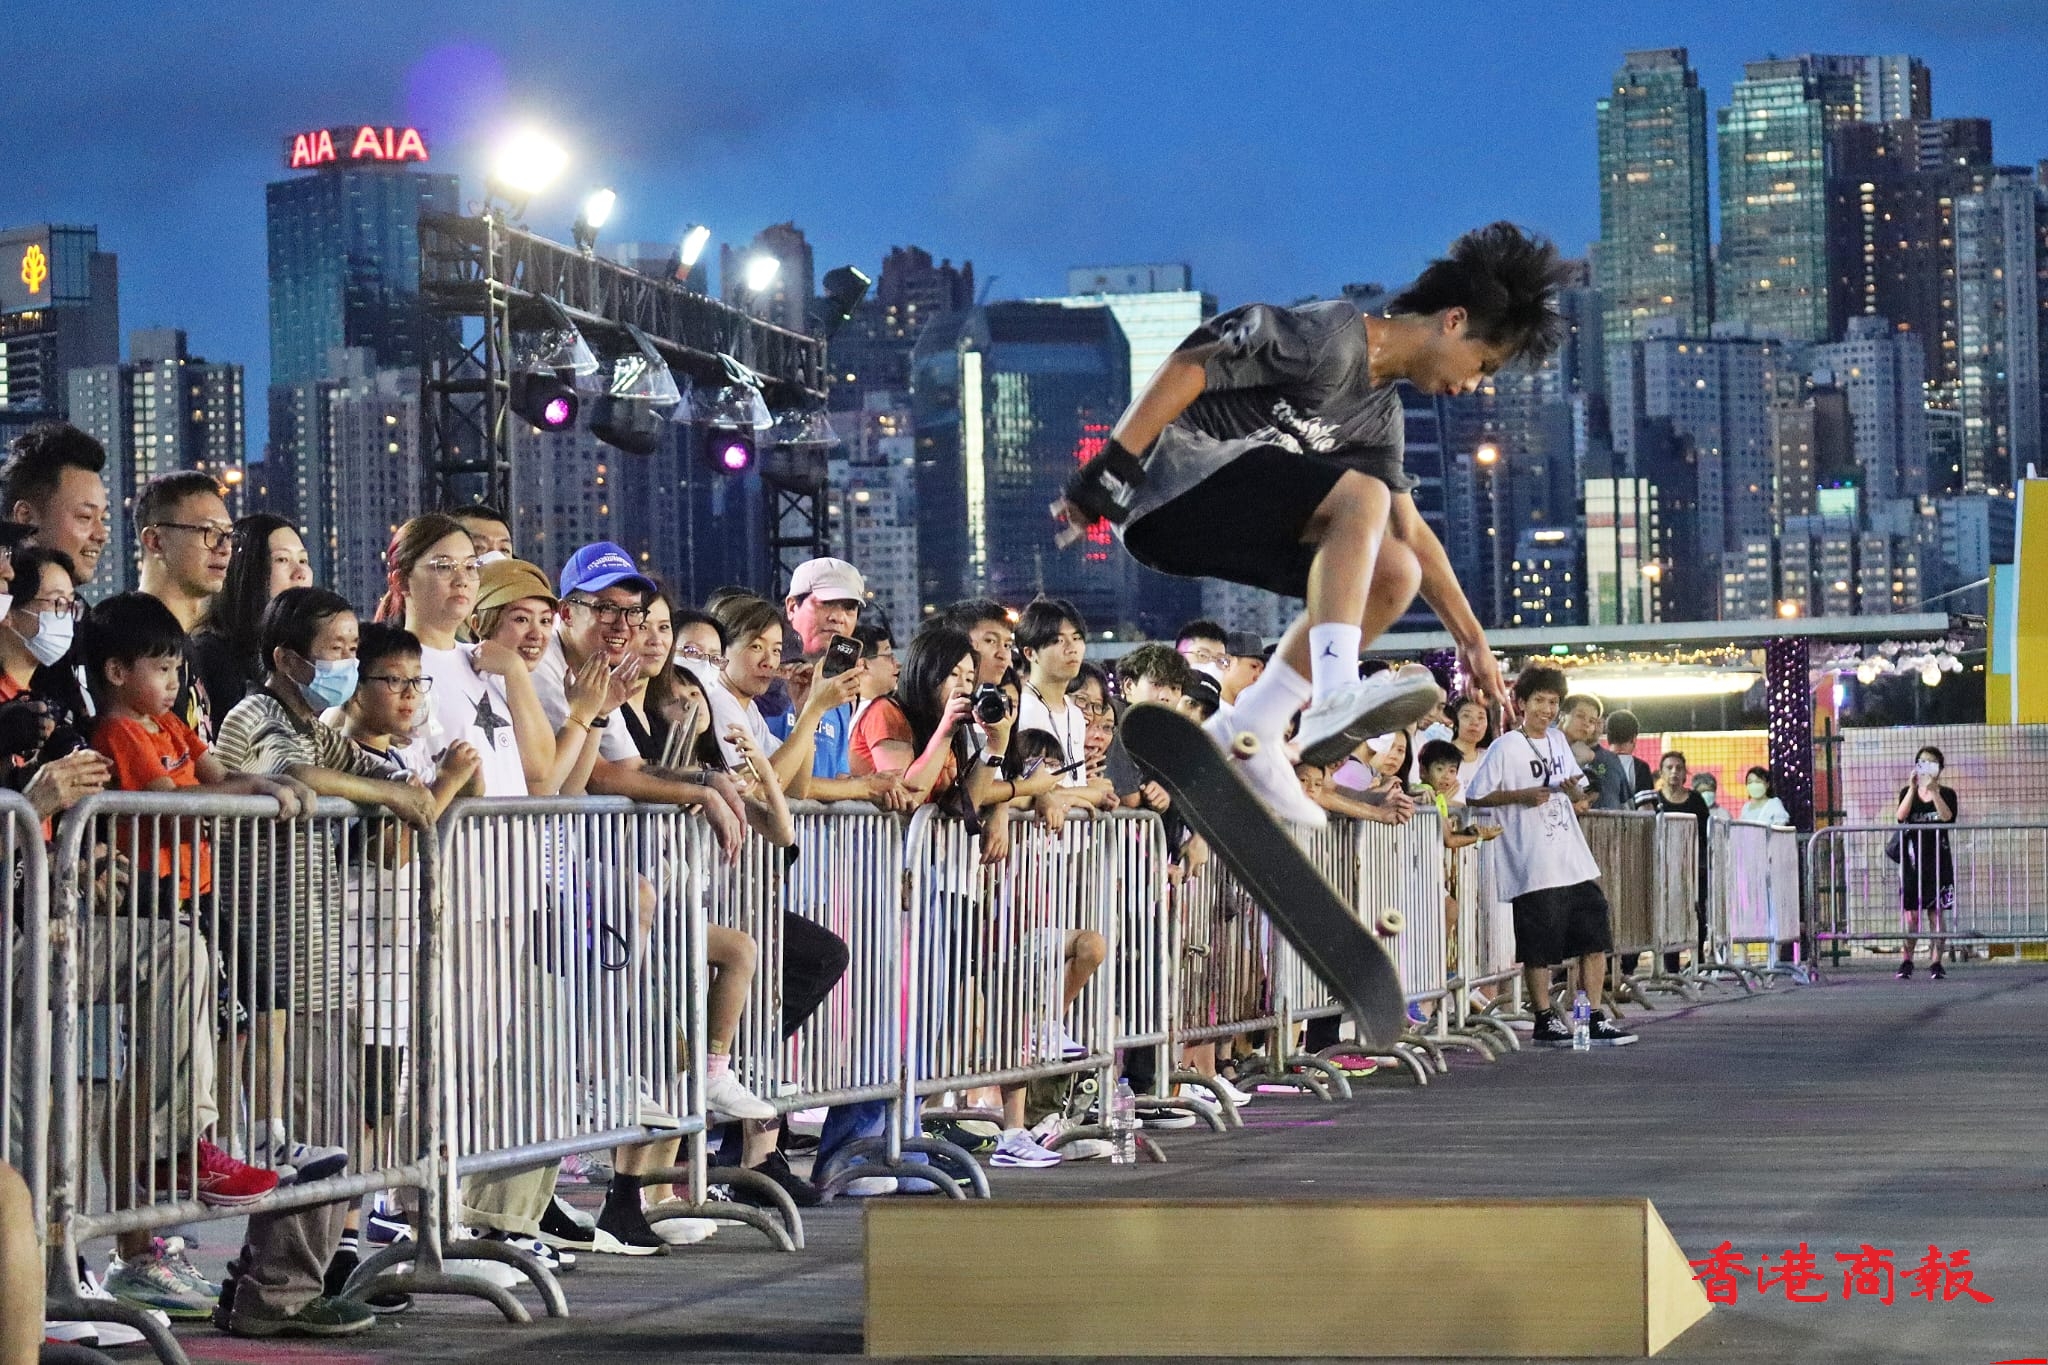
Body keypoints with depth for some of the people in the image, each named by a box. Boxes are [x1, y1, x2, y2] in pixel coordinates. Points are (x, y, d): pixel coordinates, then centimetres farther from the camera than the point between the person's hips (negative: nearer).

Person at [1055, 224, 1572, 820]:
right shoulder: (1334, 337, -11)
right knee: (1361, 496, -23)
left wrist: (1472, 639, 22)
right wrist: (1108, 474, -24)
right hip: (1174, 478, -9)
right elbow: (1190, 365, -18)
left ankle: (1245, 734, -3)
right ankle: (1337, 697, -35)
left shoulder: (1381, 413, 19)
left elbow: (1411, 532, 25)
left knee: (1395, 575, 2)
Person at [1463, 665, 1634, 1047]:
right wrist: (1521, 795, -15)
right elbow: (1474, 797, -6)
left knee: (1596, 936, 4)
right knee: (1539, 948, -1)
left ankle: (1595, 1019, 10)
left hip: (1576, 863, 6)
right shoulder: (1506, 747, -5)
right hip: (1534, 868, -6)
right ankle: (1544, 1021, 10)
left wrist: (1575, 792, -1)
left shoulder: (1558, 741, 15)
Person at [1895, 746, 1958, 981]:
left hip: (1938, 858, -1)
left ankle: (1936, 962, 1)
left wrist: (1933, 791, -19)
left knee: (1937, 912, -2)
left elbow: (1948, 817, -14)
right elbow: (1900, 816, -10)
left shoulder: (1946, 793, 5)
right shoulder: (1907, 792, 9)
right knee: (1912, 913, -3)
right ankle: (1906, 961, 3)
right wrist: (1913, 788, -15)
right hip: (1912, 858, 1)